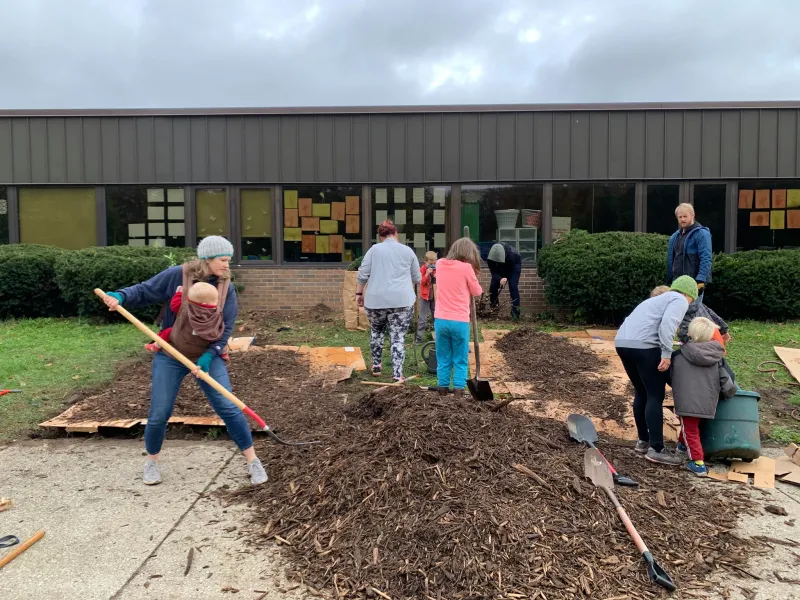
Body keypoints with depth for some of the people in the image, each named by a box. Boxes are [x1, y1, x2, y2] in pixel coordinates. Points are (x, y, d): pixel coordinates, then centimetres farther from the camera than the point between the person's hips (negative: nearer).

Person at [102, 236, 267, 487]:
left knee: (228, 408, -7)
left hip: (208, 355, 1)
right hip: (170, 355, -1)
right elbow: (144, 291, -5)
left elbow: (225, 328, -8)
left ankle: (252, 461, 7)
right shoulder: (176, 275, -14)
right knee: (159, 413, 2)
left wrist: (208, 356, -18)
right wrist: (120, 297, -25)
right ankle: (152, 461, 31)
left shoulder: (226, 288, -7)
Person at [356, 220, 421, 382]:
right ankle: (397, 375, -2)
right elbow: (417, 279, 15)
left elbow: (362, 274, 1)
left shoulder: (374, 249, 5)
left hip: (376, 299, 1)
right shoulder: (408, 251, 9)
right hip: (402, 300, 0)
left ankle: (376, 366, 29)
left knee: (376, 331, 23)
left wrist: (359, 293, 11)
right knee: (398, 337, 2)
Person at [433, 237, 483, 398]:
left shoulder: (440, 264, 5)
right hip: (459, 321, -4)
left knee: (443, 360, 12)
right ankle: (458, 393, 6)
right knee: (460, 361, 6)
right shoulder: (466, 268, -9)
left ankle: (443, 391, 15)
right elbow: (477, 292, 3)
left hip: (440, 320, 4)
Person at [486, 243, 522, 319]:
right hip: (500, 268, 4)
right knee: (493, 286, -6)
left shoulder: (511, 255, -42)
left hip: (514, 265, -4)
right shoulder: (490, 258, -33)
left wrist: (504, 280, -32)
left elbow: (510, 271, -25)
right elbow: (494, 272, -31)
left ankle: (515, 312, -19)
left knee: (513, 287, -18)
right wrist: (500, 279, -49)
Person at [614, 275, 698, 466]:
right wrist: (666, 354, -14)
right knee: (655, 396, -1)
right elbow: (667, 324, -13)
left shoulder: (660, 299, 34)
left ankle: (643, 440, 29)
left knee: (641, 393, 20)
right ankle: (656, 449, 1)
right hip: (643, 345, -9)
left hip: (622, 341, 9)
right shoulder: (680, 300, 7)